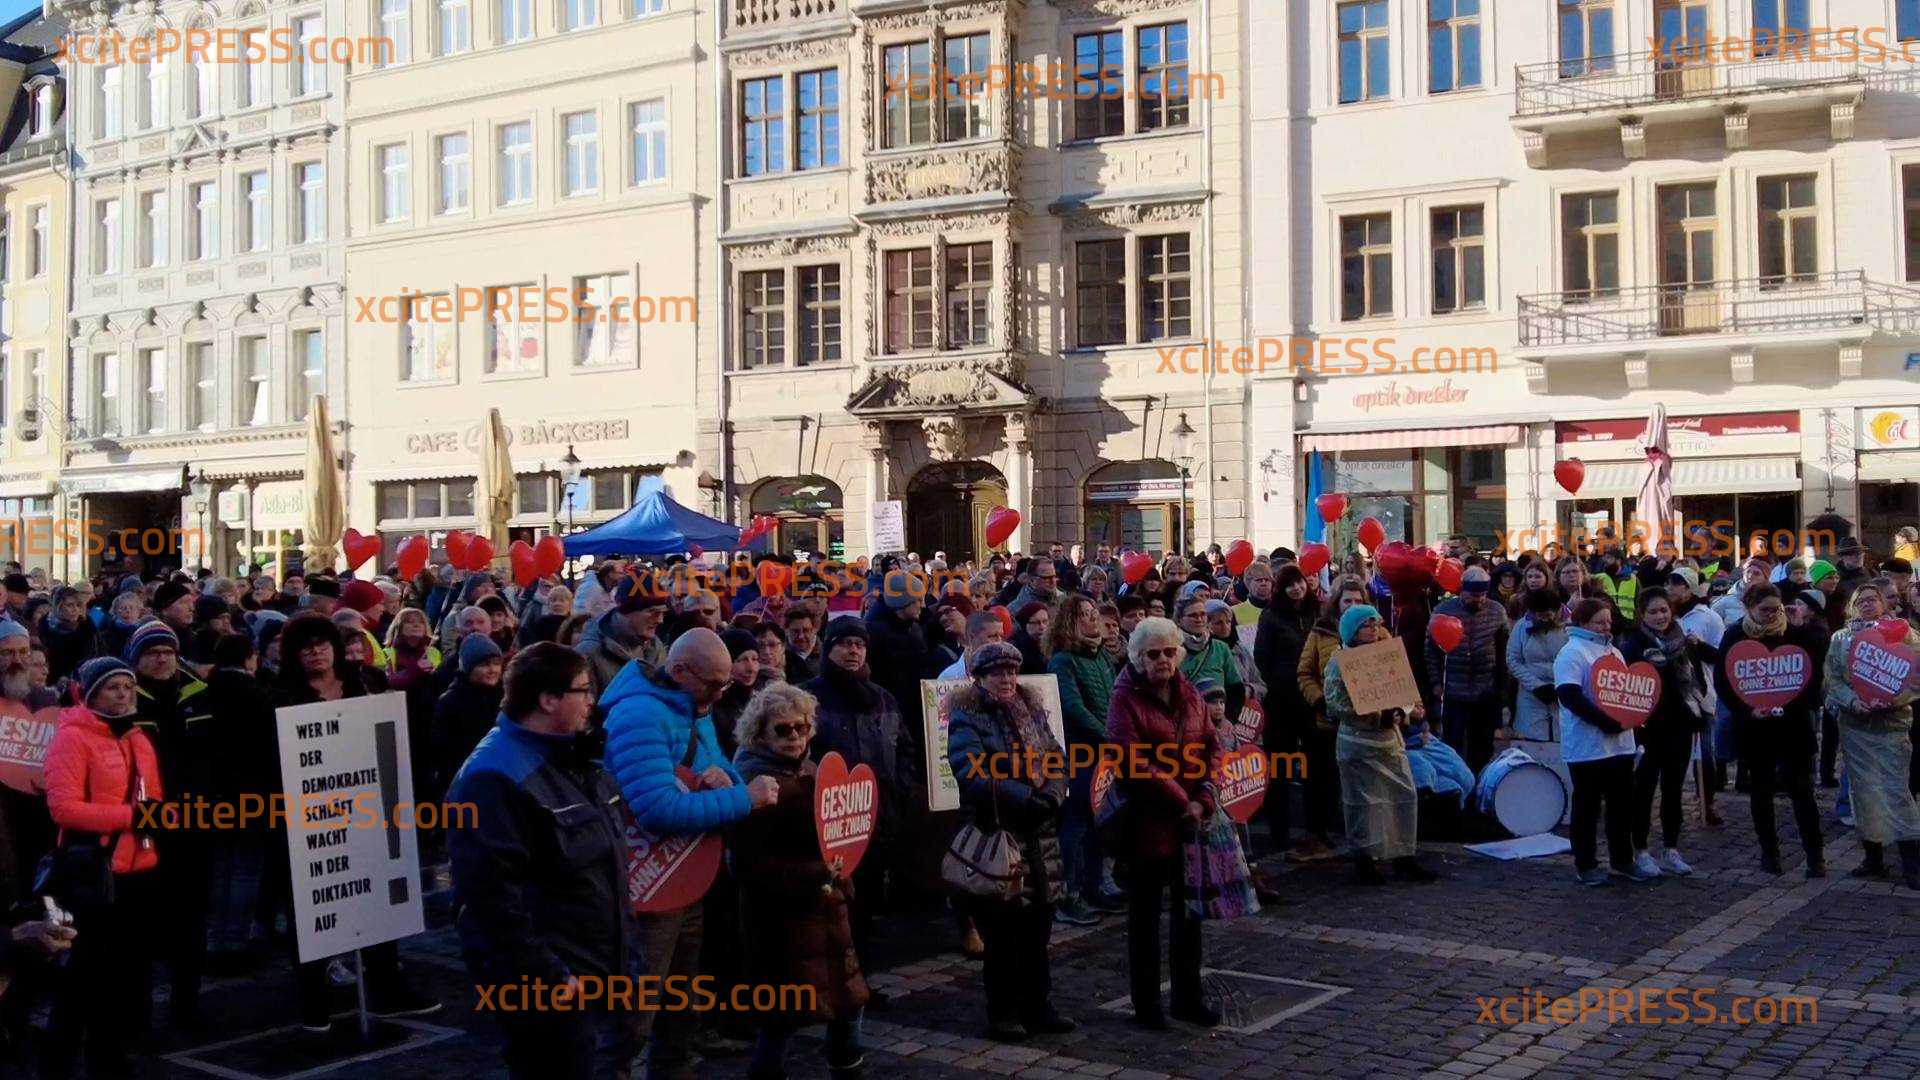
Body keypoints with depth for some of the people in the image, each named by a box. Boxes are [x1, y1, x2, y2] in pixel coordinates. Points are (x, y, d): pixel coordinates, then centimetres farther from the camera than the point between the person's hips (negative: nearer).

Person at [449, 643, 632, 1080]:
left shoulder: (571, 759, 12)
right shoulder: (496, 777, -21)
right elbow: (491, 891, -26)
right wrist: (546, 976, -25)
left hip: (586, 969, 10)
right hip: (547, 982, -10)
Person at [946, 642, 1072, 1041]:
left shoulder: (1032, 711, 14)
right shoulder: (966, 719, -6)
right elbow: (974, 778, -18)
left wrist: (1050, 798, -10)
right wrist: (1028, 797, -18)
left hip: (1039, 838, 6)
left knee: (1038, 931, 12)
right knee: (1002, 934, 2)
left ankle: (1039, 1007, 24)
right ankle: (1002, 1013, 14)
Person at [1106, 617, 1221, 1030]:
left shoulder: (1190, 696, 9)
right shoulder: (1126, 699, -10)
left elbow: (1212, 750, 7)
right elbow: (1134, 763, -18)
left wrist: (1202, 801, -8)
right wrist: (1180, 802, -16)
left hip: (1192, 822, 6)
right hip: (1147, 822, -5)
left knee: (1189, 909, 13)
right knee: (1146, 913, 5)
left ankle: (1188, 996, 24)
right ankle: (1146, 1002, 15)